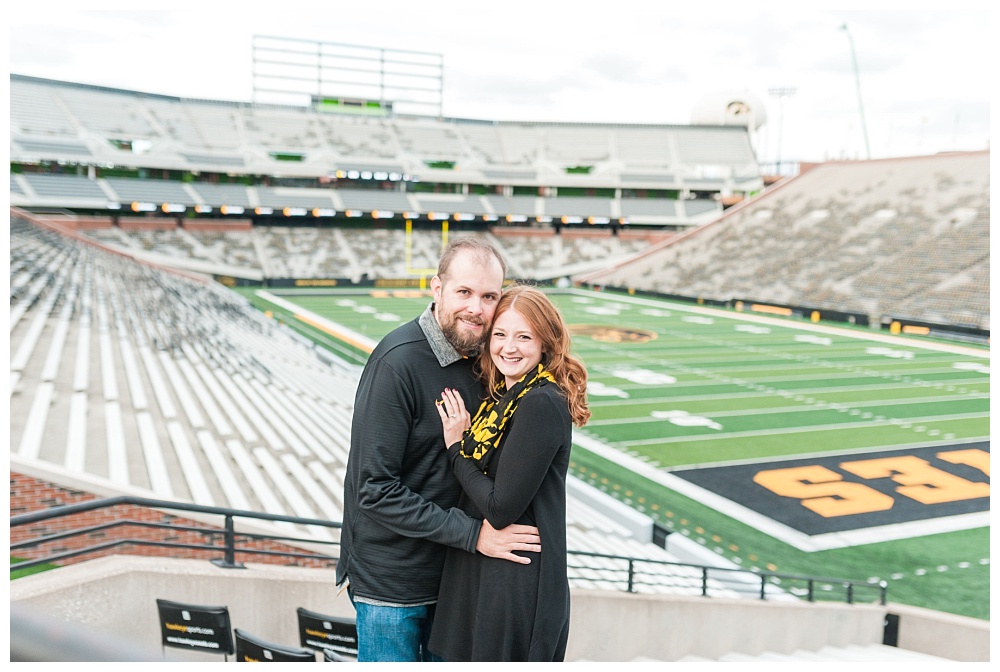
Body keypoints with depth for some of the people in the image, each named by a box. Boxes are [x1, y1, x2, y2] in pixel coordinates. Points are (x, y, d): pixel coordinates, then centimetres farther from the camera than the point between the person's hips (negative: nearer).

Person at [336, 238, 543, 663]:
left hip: (454, 573, 6)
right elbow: (377, 490, -22)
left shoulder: (482, 355, 0)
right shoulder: (397, 362, -21)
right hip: (392, 578, -6)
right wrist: (472, 534, -21)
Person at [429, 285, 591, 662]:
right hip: (484, 572, 8)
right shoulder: (501, 397, 8)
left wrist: (456, 447, -10)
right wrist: (465, 439, -4)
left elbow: (501, 508, -20)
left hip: (519, 582, -8)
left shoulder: (542, 404, -19)